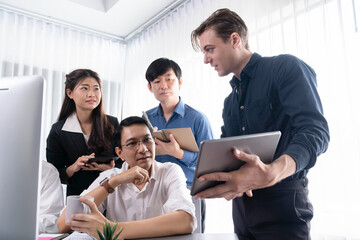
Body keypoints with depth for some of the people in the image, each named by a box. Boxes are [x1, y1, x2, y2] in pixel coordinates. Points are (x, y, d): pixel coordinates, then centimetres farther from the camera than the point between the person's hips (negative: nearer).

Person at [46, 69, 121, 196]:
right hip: (77, 198, 0)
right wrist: (74, 167, -15)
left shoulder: (112, 123, 2)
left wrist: (110, 168, -14)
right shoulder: (58, 131, 1)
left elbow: (124, 163, 6)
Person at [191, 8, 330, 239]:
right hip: (241, 206, 7)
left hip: (282, 201, -7)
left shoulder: (285, 67, -7)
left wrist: (272, 173, -39)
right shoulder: (230, 101, 16)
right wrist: (232, 179, -9)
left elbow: (316, 130, -20)